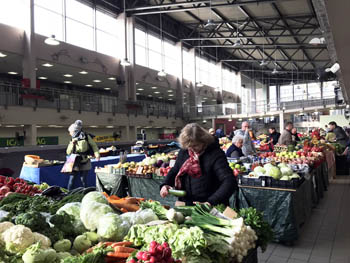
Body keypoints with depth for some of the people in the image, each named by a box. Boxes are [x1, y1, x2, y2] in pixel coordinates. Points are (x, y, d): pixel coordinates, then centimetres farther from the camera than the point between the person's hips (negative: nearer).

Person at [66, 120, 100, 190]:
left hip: (85, 163, -3)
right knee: (71, 179, 0)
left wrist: (97, 154, -10)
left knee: (83, 180, 2)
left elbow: (94, 145, 3)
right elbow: (68, 152, 3)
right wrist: (72, 144, -11)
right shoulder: (73, 140, 7)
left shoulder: (86, 137, -3)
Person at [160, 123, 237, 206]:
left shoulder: (215, 153, -16)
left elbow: (230, 182, -24)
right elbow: (174, 170, 18)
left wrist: (211, 202, -33)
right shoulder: (183, 151, 3)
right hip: (186, 205, 2)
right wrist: (165, 184, 0)